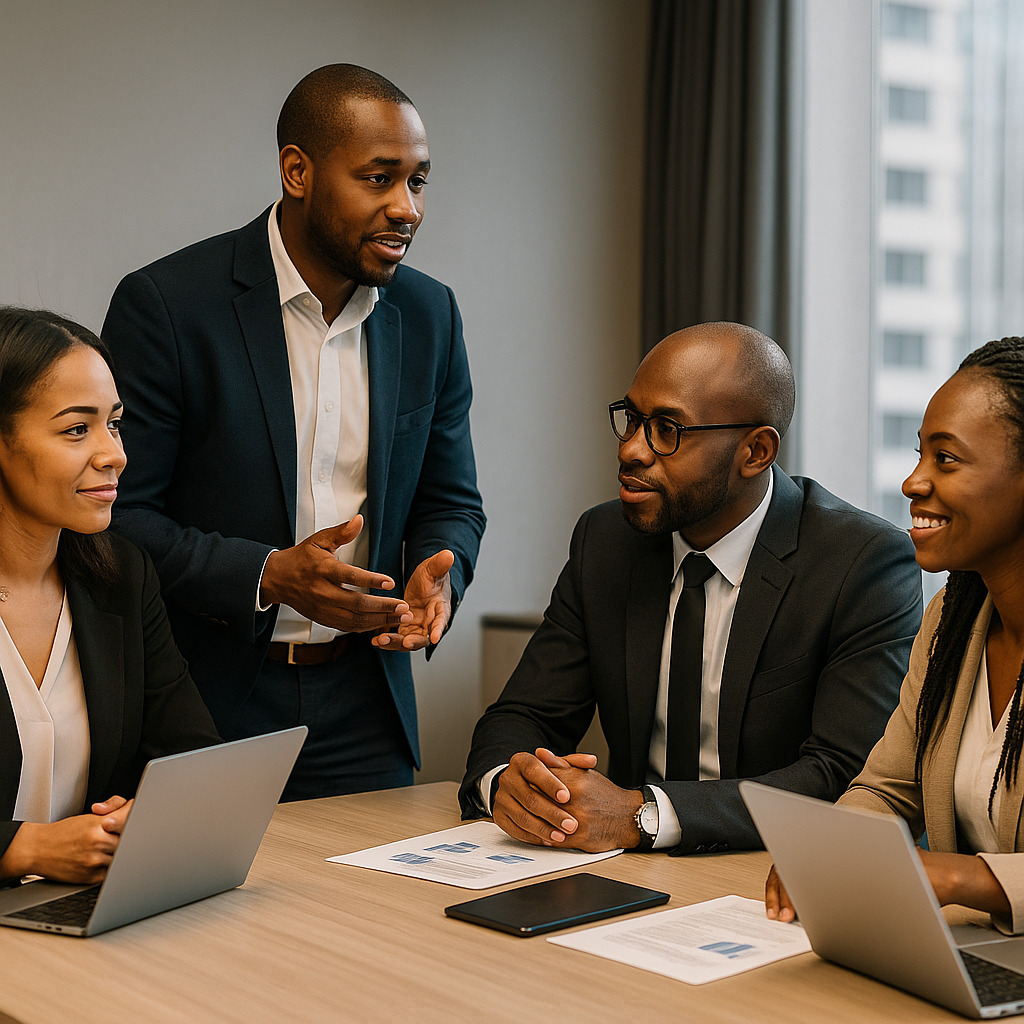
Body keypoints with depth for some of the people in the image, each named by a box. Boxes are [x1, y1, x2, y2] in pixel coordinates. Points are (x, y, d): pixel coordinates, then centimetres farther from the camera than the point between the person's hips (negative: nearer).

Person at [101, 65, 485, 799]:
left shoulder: (430, 316, 3)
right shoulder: (165, 304, -12)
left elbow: (451, 503, 12)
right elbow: (114, 515, -12)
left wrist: (436, 574, -11)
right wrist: (267, 577, -24)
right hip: (201, 709, -4)